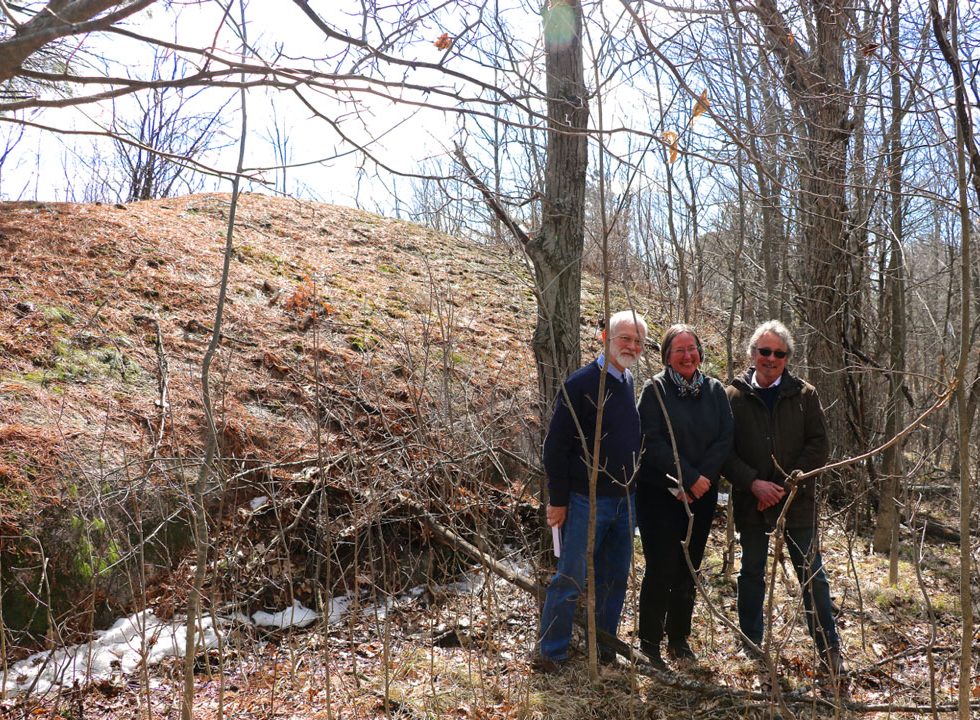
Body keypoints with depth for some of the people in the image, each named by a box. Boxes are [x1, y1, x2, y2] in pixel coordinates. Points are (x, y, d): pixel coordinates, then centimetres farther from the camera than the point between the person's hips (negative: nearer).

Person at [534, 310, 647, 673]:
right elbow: (556, 445, -13)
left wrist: (633, 488, 12)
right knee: (571, 579, -1)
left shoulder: (630, 384, 10)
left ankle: (604, 645, 28)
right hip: (587, 502, -7)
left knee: (615, 578, 14)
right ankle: (550, 652, 12)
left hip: (625, 500, 7)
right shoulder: (581, 383, -12)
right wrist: (557, 500, -13)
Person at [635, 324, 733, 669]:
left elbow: (724, 440, 1)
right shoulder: (655, 390, -7)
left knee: (689, 569, 11)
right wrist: (690, 478, -17)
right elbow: (653, 442, -14)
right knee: (661, 569, -3)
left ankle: (679, 639, 25)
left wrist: (701, 480, -12)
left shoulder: (715, 390, 6)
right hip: (660, 494, -4)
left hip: (701, 495, 4)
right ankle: (650, 644, 10)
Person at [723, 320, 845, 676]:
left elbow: (818, 447, -3)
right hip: (750, 501, 0)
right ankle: (750, 646, 26)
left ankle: (830, 650, 17)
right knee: (752, 574, 12)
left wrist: (784, 486, -13)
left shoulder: (805, 395, 1)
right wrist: (754, 483, -16)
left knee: (813, 576, 5)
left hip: (798, 501, 0)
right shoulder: (734, 396, -1)